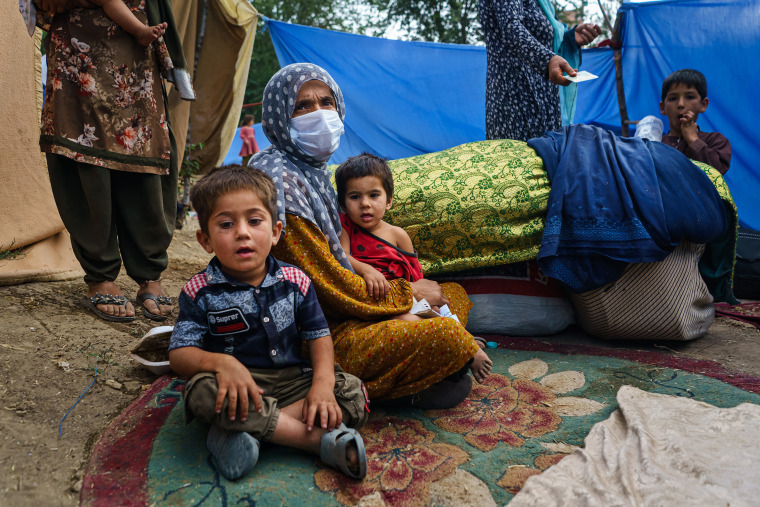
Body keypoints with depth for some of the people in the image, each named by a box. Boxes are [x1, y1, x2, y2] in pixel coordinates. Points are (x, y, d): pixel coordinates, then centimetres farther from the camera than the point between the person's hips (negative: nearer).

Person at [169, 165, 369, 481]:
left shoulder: (294, 281, 0)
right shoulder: (200, 291, -5)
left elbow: (318, 336, 1)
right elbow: (179, 353, -9)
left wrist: (323, 383, -17)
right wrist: (220, 362, -31)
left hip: (293, 380, 3)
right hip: (237, 386, -2)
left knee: (353, 393, -18)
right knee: (202, 390, -35)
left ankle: (241, 430, -25)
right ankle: (320, 439, -29)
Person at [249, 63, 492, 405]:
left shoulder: (313, 169, 11)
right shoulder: (279, 179, -19)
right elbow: (328, 284, -19)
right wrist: (407, 293, -7)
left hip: (339, 312, 10)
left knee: (455, 294, 14)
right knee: (445, 336, -27)